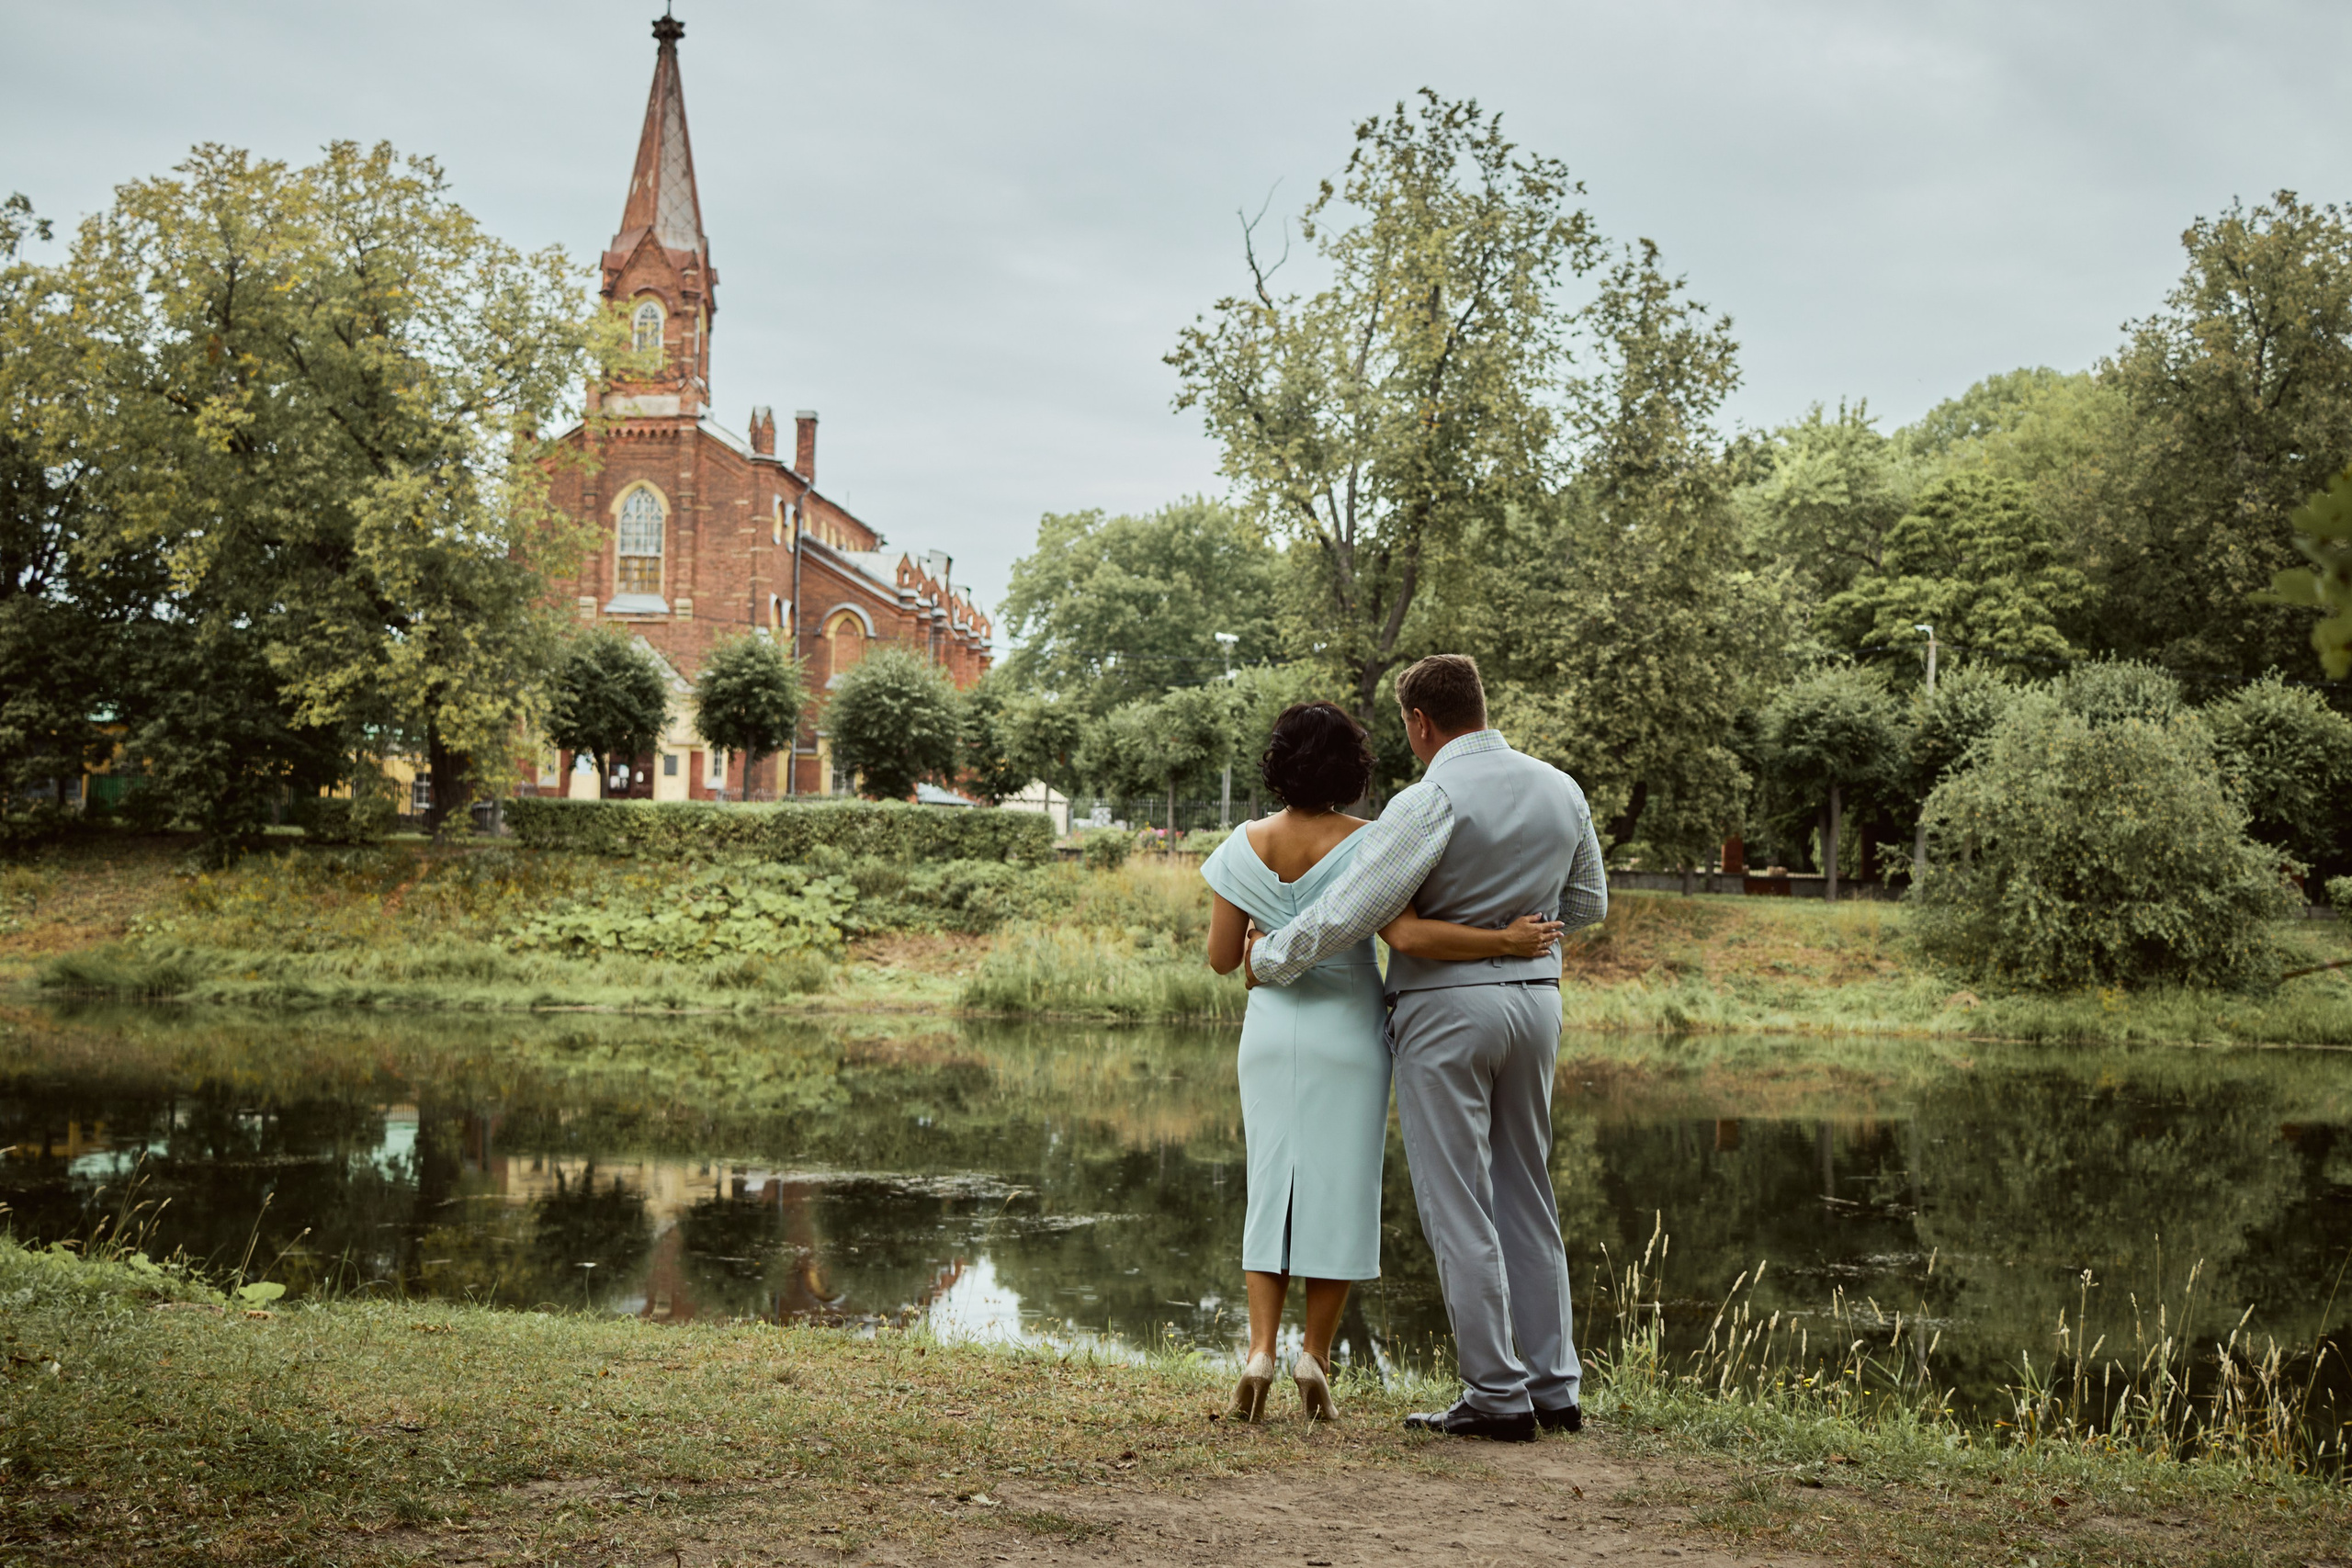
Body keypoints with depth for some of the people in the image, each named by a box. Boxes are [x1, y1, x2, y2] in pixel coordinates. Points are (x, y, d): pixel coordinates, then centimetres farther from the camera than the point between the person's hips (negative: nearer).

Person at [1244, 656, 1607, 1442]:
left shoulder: (1431, 802, -16)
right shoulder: (1560, 789, 6)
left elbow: (1349, 910, -17)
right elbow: (1586, 903, 18)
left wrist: (1268, 959, -3)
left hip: (1445, 1006, -7)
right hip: (1534, 995, 7)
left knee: (1458, 1206, 0)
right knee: (1525, 1196, 14)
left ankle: (1496, 1394, 2)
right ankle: (1553, 1387, 17)